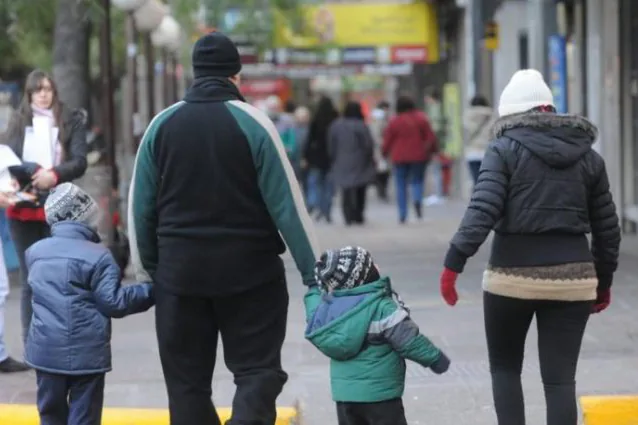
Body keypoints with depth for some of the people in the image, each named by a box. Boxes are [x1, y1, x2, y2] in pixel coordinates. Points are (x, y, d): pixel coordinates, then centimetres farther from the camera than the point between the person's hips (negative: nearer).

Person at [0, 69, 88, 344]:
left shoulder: (72, 121, 5)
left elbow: (79, 162, -3)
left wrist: (54, 174, -21)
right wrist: (35, 171, -18)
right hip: (23, 209, 1)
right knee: (30, 282, 4)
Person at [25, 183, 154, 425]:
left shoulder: (35, 252, 7)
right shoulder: (98, 256, -12)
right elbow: (114, 302, -13)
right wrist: (150, 291, -3)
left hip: (45, 350, 5)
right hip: (86, 353, -5)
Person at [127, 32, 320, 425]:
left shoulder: (163, 124, 3)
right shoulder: (253, 122, -6)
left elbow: (141, 206, 5)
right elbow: (286, 203, -8)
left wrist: (148, 267, 16)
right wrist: (316, 271, -4)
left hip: (181, 273, 3)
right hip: (250, 271, -2)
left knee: (187, 379, 11)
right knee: (257, 369, 5)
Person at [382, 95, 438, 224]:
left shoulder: (394, 122, -4)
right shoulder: (421, 118, -2)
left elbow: (387, 141, 1)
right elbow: (430, 136, -2)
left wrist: (385, 153, 17)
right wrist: (434, 150, 12)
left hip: (400, 157, -1)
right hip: (418, 156, 1)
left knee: (401, 185, 5)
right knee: (417, 180, 13)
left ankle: (402, 215, 1)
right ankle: (418, 200, -20)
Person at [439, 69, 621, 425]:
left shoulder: (505, 149, -3)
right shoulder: (588, 156, 9)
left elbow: (482, 211, -15)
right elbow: (607, 228, 11)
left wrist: (454, 264, -15)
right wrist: (604, 282, 21)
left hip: (512, 276, -2)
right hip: (572, 279, 3)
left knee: (505, 367, 17)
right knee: (560, 379, 5)